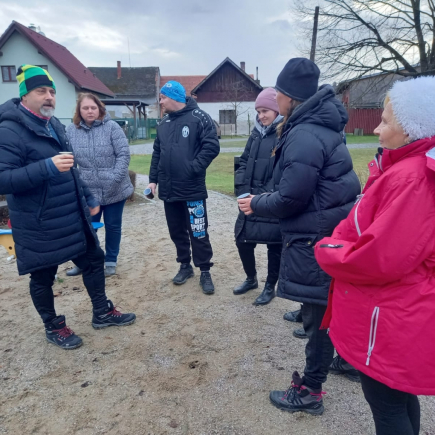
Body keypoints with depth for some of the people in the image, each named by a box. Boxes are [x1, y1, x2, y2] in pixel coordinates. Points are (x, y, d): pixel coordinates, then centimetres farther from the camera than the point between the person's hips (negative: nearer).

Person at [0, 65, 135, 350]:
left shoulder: (54, 124, 12)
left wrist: (88, 198, 19)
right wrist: (48, 166, -33)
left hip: (74, 218, 8)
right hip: (38, 226, -8)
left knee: (94, 260, 15)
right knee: (43, 277, 9)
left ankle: (102, 313, 34)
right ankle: (54, 328, 31)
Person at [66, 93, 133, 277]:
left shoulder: (112, 127, -6)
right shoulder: (71, 131, 1)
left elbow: (124, 154, -11)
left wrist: (115, 179, -18)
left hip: (115, 191, -1)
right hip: (88, 192, 2)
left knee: (113, 227, 11)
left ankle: (111, 262, 28)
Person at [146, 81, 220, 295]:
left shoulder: (199, 118, -6)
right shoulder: (164, 123, 15)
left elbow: (211, 146, -12)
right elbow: (157, 154, 17)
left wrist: (193, 168, -18)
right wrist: (153, 179, 10)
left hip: (192, 189, -6)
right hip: (169, 190, 7)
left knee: (198, 233, -1)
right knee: (177, 231, 14)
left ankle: (205, 272, 14)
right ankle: (185, 265, 31)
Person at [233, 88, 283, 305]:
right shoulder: (257, 133, 10)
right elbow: (244, 162, 11)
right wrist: (243, 191, 0)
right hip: (251, 199, 7)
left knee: (274, 246, 8)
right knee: (242, 239, 12)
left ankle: (270, 287, 30)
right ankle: (251, 279, 37)